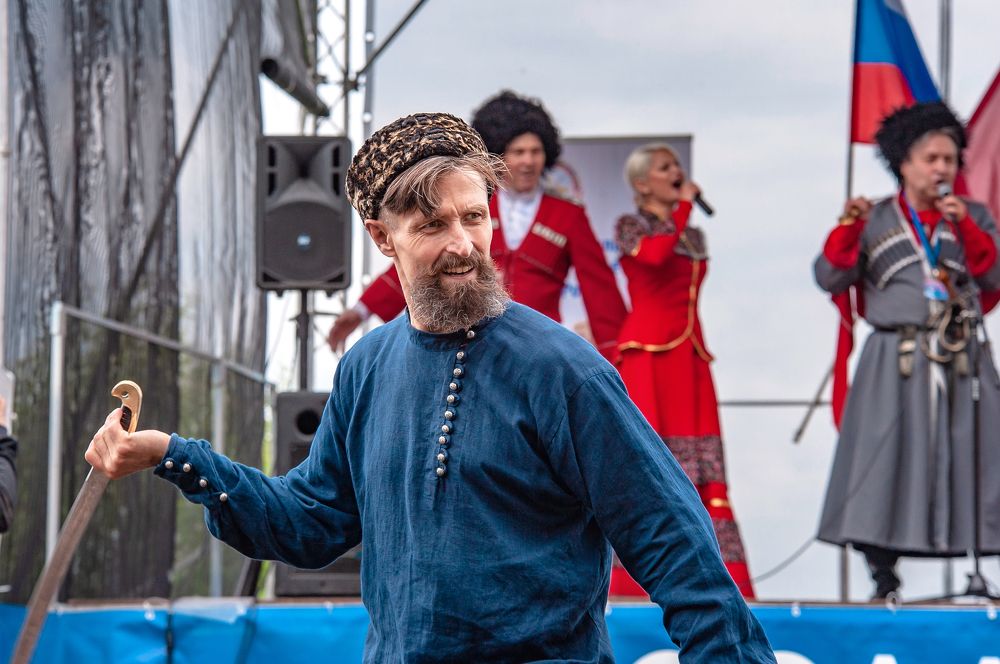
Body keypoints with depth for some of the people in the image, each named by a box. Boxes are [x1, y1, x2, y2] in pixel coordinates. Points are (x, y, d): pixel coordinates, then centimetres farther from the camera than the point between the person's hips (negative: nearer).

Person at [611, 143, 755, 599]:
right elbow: (655, 254, -20)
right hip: (647, 355, -6)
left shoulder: (693, 236, 20)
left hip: (690, 358, 6)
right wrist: (684, 204, -12)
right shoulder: (630, 227, 1)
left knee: (702, 467, 0)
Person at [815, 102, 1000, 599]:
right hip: (896, 362, -1)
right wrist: (847, 229, -12)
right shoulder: (876, 220, 7)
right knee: (886, 461, -3)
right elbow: (830, 279, 1)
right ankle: (882, 576, 4)